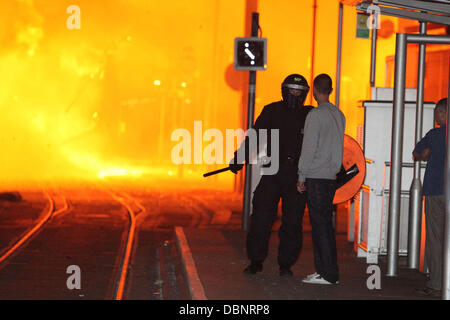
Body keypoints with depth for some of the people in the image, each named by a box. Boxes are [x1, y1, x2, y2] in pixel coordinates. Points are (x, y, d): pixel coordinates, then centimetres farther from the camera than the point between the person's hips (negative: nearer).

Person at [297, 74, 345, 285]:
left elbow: (309, 148, -12)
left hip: (315, 177, -8)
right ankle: (324, 270, 13)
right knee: (325, 224, 11)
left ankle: (328, 273, -6)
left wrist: (302, 176, -6)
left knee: (320, 225, -6)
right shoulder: (339, 115, 11)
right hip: (331, 176, 8)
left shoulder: (315, 115, -11)